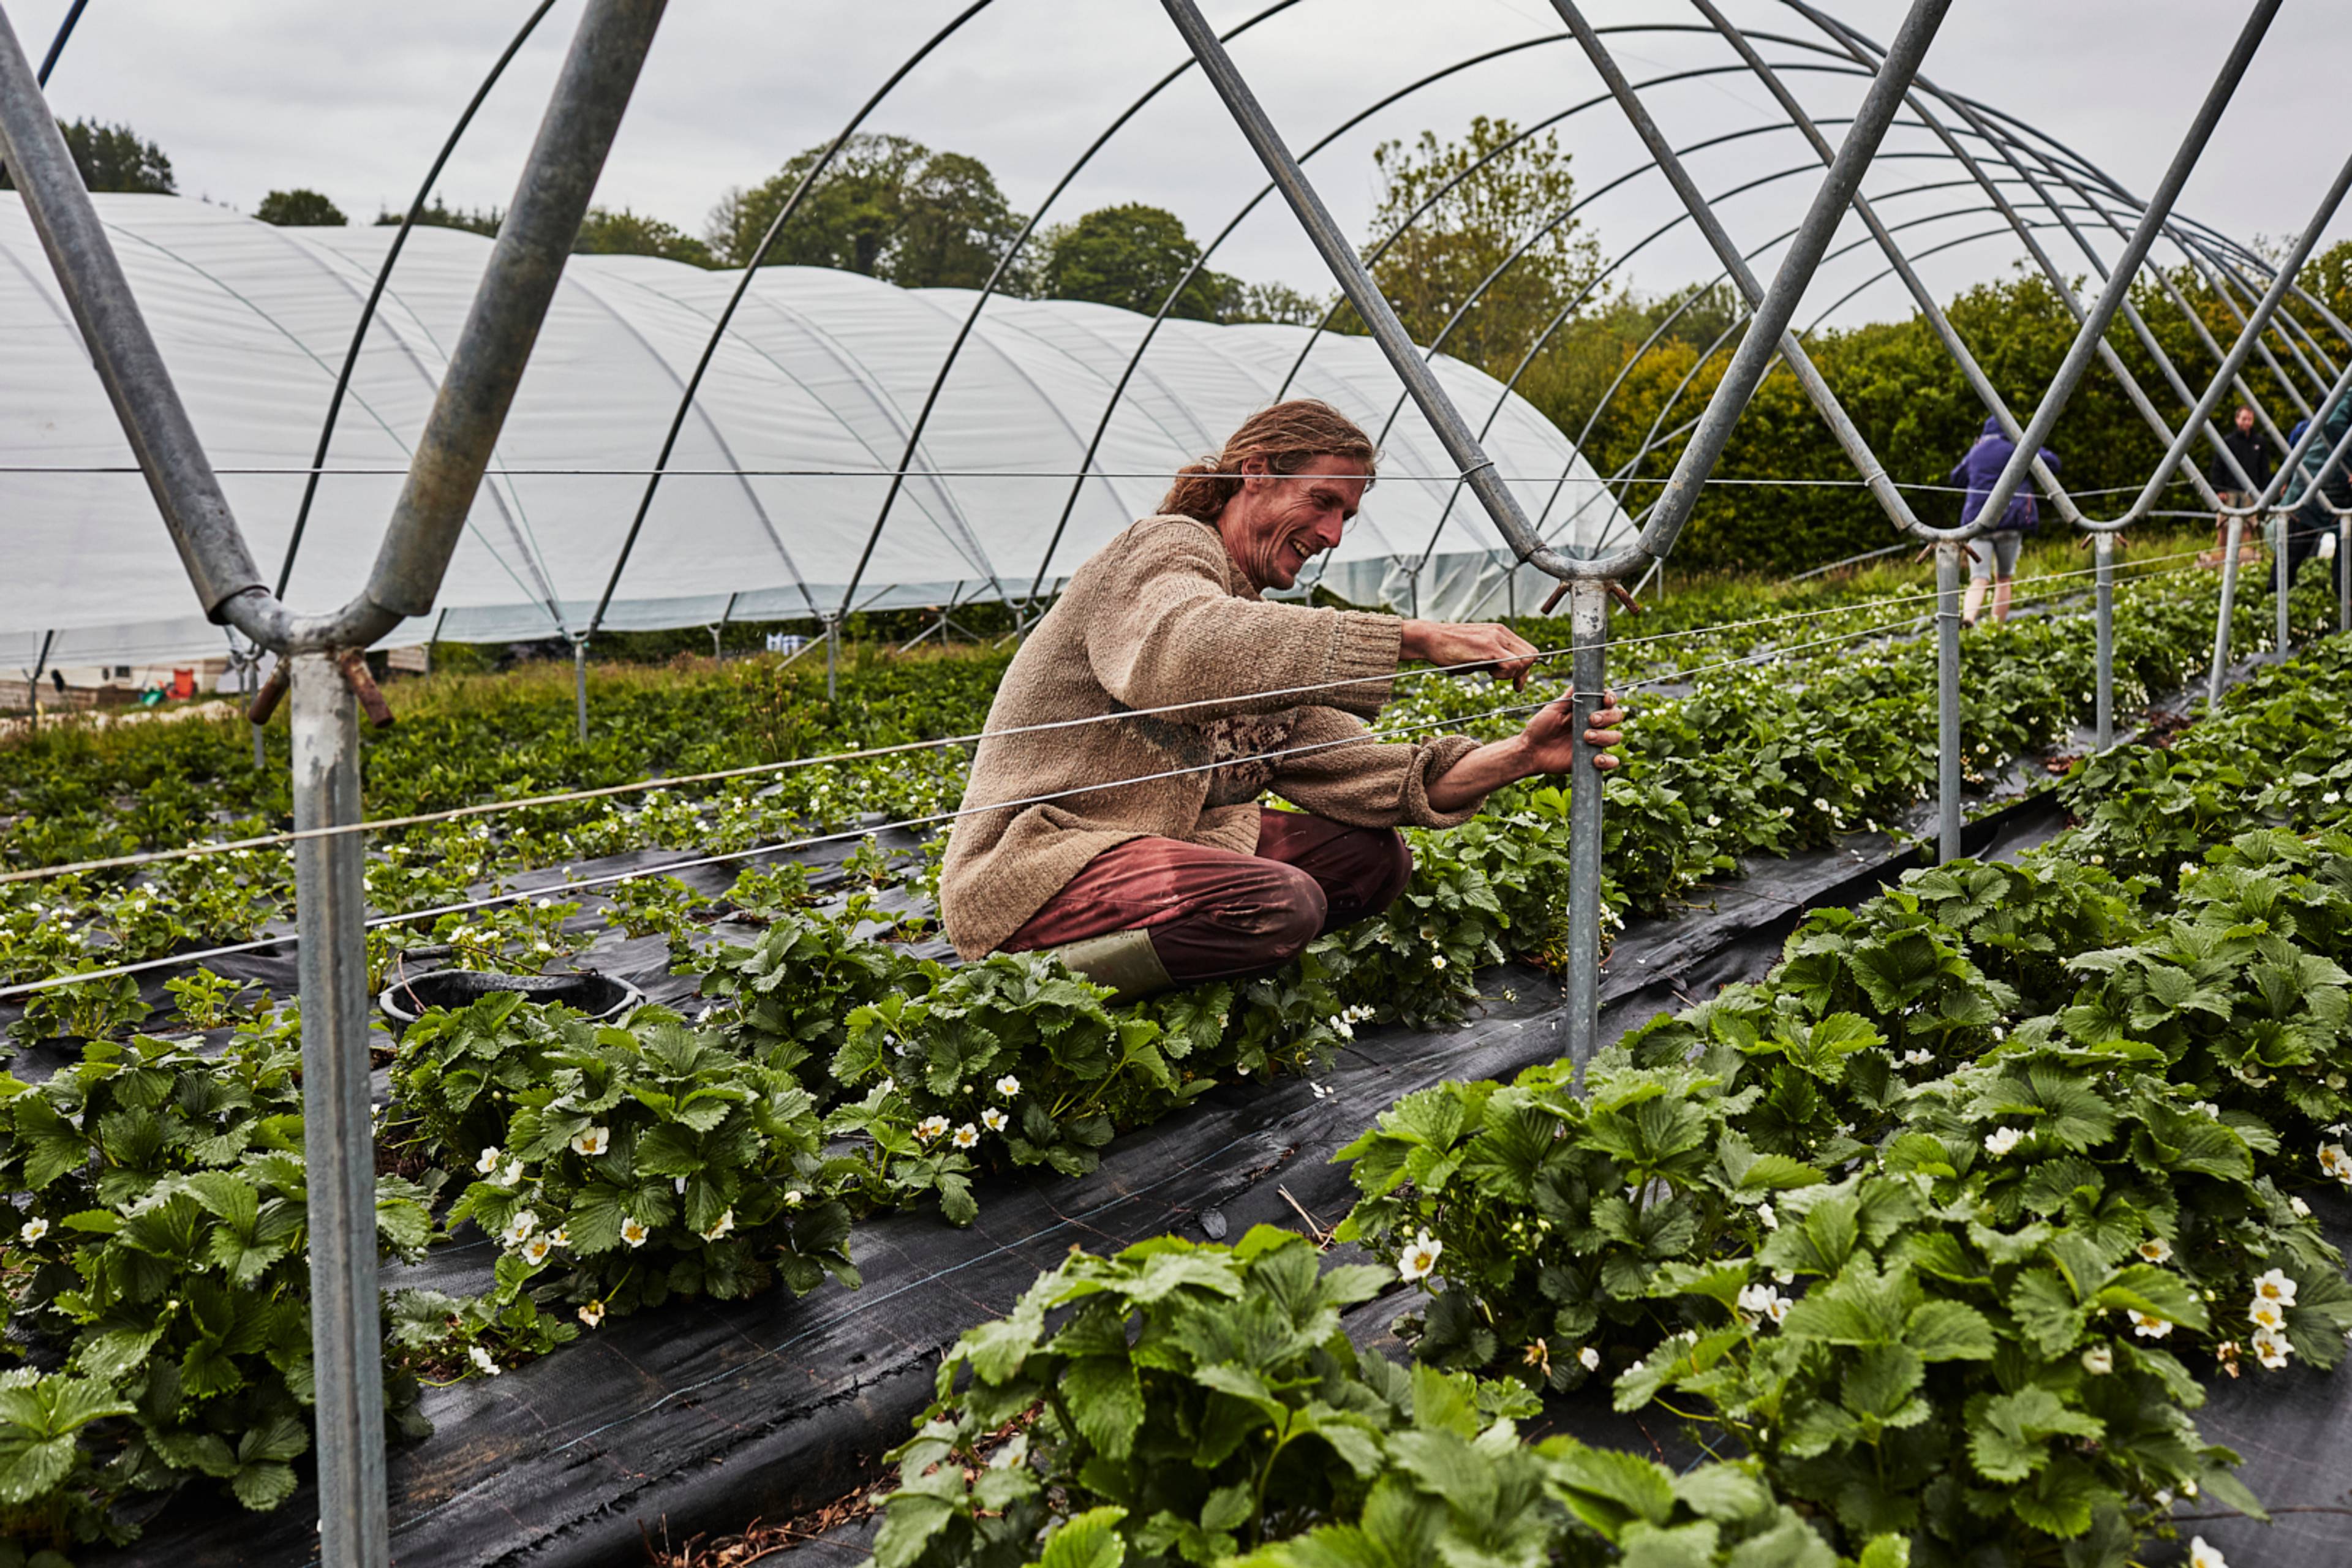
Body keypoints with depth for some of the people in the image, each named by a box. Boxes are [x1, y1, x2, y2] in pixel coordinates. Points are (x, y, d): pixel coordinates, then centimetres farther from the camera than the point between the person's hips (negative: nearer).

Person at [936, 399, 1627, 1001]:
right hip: (1033, 867, -9)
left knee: (1374, 855, 2)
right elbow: (1186, 652, -35)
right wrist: (1416, 638, -36)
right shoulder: (1168, 547, -9)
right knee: (1284, 904, -30)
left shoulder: (1260, 619, 19)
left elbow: (1352, 771, 7)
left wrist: (1519, 757, -7)